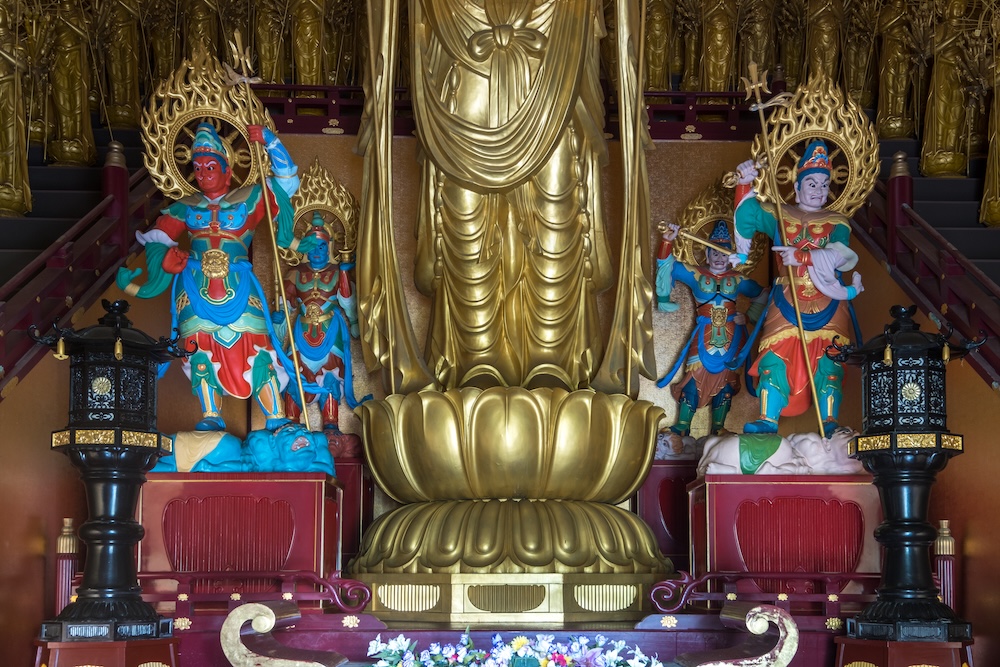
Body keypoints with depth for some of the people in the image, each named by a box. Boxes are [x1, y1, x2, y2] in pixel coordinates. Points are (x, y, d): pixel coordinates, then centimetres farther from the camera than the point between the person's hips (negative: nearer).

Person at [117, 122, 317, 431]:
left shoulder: (248, 199, 12)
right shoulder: (185, 208, 17)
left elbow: (287, 181, 9)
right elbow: (155, 239, 12)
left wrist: (270, 141, 3)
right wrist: (165, 256, -10)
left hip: (238, 288, -2)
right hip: (196, 290, 2)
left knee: (255, 347, -12)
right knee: (200, 348, -9)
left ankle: (276, 417, -13)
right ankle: (210, 417, -6)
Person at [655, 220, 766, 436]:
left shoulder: (737, 279, 8)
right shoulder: (696, 275, 5)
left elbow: (761, 295, 16)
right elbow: (668, 266, 0)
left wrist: (748, 316, 4)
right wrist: (667, 242, -14)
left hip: (731, 337, 1)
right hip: (704, 337, -1)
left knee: (725, 381, 1)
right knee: (695, 378, -9)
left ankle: (718, 430, 7)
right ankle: (682, 428, -5)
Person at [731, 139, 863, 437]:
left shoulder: (837, 223, 9)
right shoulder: (780, 216, 13)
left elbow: (840, 255, -11)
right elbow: (748, 213, -3)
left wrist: (801, 257, -25)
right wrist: (745, 184, -22)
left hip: (827, 309, 0)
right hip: (786, 305, 0)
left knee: (828, 363, -13)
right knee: (774, 359, -14)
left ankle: (829, 424, -16)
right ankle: (768, 421, -19)